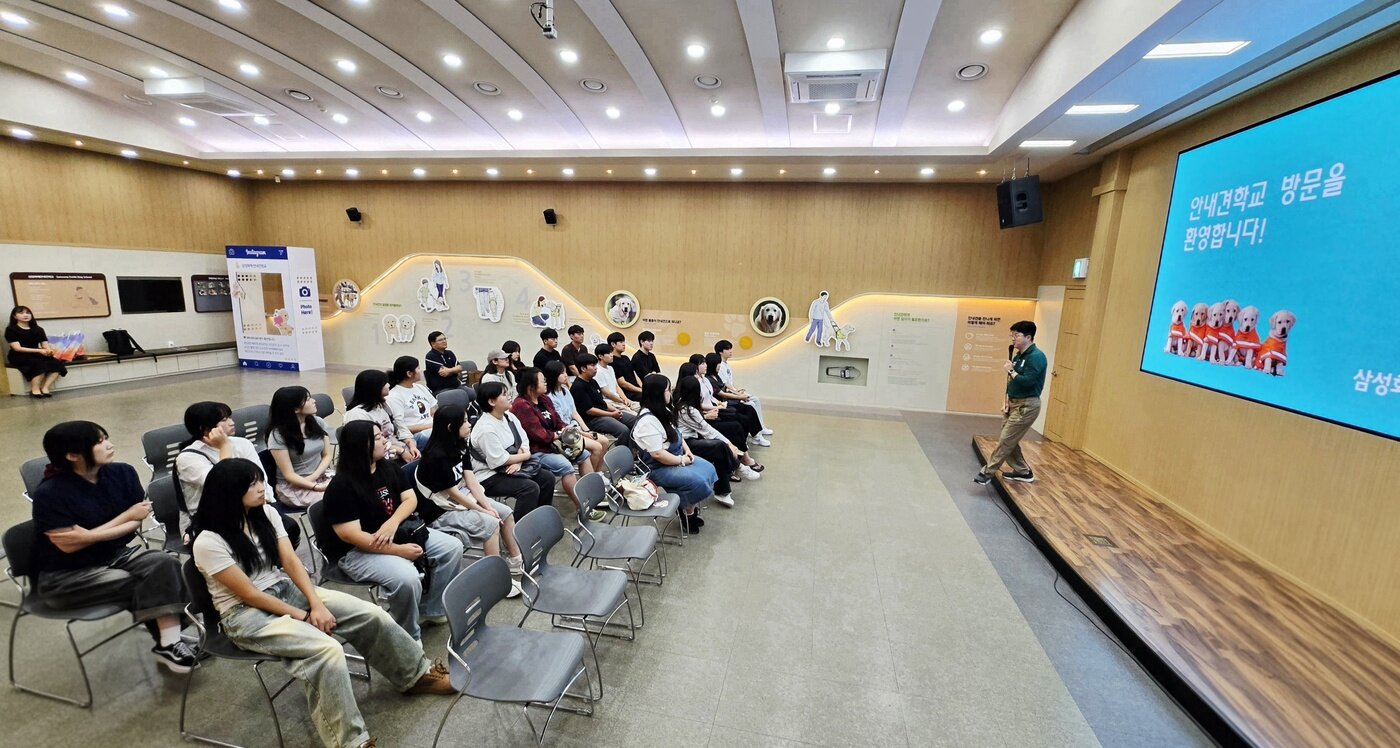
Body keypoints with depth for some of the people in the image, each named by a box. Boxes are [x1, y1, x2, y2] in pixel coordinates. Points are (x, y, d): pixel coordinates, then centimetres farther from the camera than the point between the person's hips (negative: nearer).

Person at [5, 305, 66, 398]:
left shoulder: (38, 329, 14)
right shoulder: (11, 329, -1)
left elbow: (45, 345, 5)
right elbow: (17, 348, -12)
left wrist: (49, 350, -21)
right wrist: (39, 350, -26)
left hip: (36, 355, 4)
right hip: (19, 357, -4)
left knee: (57, 363, -27)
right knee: (40, 364, -36)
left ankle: (45, 388, -26)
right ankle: (35, 390, -24)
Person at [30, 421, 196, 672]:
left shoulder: (122, 473, -6)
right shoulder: (49, 494, -18)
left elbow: (138, 521, -4)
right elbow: (70, 545, -15)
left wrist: (92, 535, -20)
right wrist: (127, 516, -13)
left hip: (115, 554, 4)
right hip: (64, 576, -4)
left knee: (165, 564, -23)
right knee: (139, 585, -22)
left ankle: (170, 641, -21)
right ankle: (170, 639, -2)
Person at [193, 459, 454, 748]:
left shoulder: (265, 512, -1)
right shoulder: (208, 543, -18)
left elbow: (291, 561, -3)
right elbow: (250, 595, -16)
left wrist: (317, 604, -13)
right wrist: (303, 616, -13)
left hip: (286, 589, 6)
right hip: (246, 614, -6)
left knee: (372, 615, -8)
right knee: (328, 651, -30)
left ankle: (417, 674, 14)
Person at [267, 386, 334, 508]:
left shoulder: (318, 422, 2)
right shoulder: (278, 435, -11)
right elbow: (289, 475, -12)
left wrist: (313, 477, -10)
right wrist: (317, 487, -24)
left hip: (321, 477, 4)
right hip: (293, 486, -4)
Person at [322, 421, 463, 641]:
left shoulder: (388, 467, 2)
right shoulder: (341, 486, -20)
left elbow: (410, 499, 2)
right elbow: (351, 536, -24)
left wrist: (392, 523, -20)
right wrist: (399, 551, -25)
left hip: (398, 533, 8)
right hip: (357, 551, -8)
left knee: (452, 547, -4)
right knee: (407, 579, -32)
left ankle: (430, 609, 11)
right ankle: (409, 638, -6)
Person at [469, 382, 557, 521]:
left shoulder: (509, 416, 2)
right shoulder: (486, 428, -24)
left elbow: (524, 442, 4)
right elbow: (500, 460, -23)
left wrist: (519, 461, -15)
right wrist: (525, 456, -10)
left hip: (512, 467, 9)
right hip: (489, 476, -9)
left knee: (547, 478, -1)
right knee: (530, 488, -26)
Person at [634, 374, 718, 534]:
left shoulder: (663, 411, 3)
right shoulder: (648, 421, -27)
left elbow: (676, 434, 16)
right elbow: (657, 454, -28)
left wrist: (687, 450, 1)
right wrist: (681, 460, -17)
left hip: (677, 457, 10)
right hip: (660, 468, -10)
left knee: (708, 469, 0)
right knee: (697, 481, -20)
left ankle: (690, 506, 12)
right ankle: (688, 513, 6)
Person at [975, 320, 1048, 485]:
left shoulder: (1036, 357, -16)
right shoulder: (1018, 356, 11)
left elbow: (1027, 382, -26)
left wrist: (1011, 371, -16)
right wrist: (1006, 400, 7)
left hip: (1027, 406, -9)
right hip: (1014, 403, 9)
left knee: (1005, 441, -5)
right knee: (1009, 440, 13)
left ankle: (987, 472, 1)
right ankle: (1023, 472, 27)